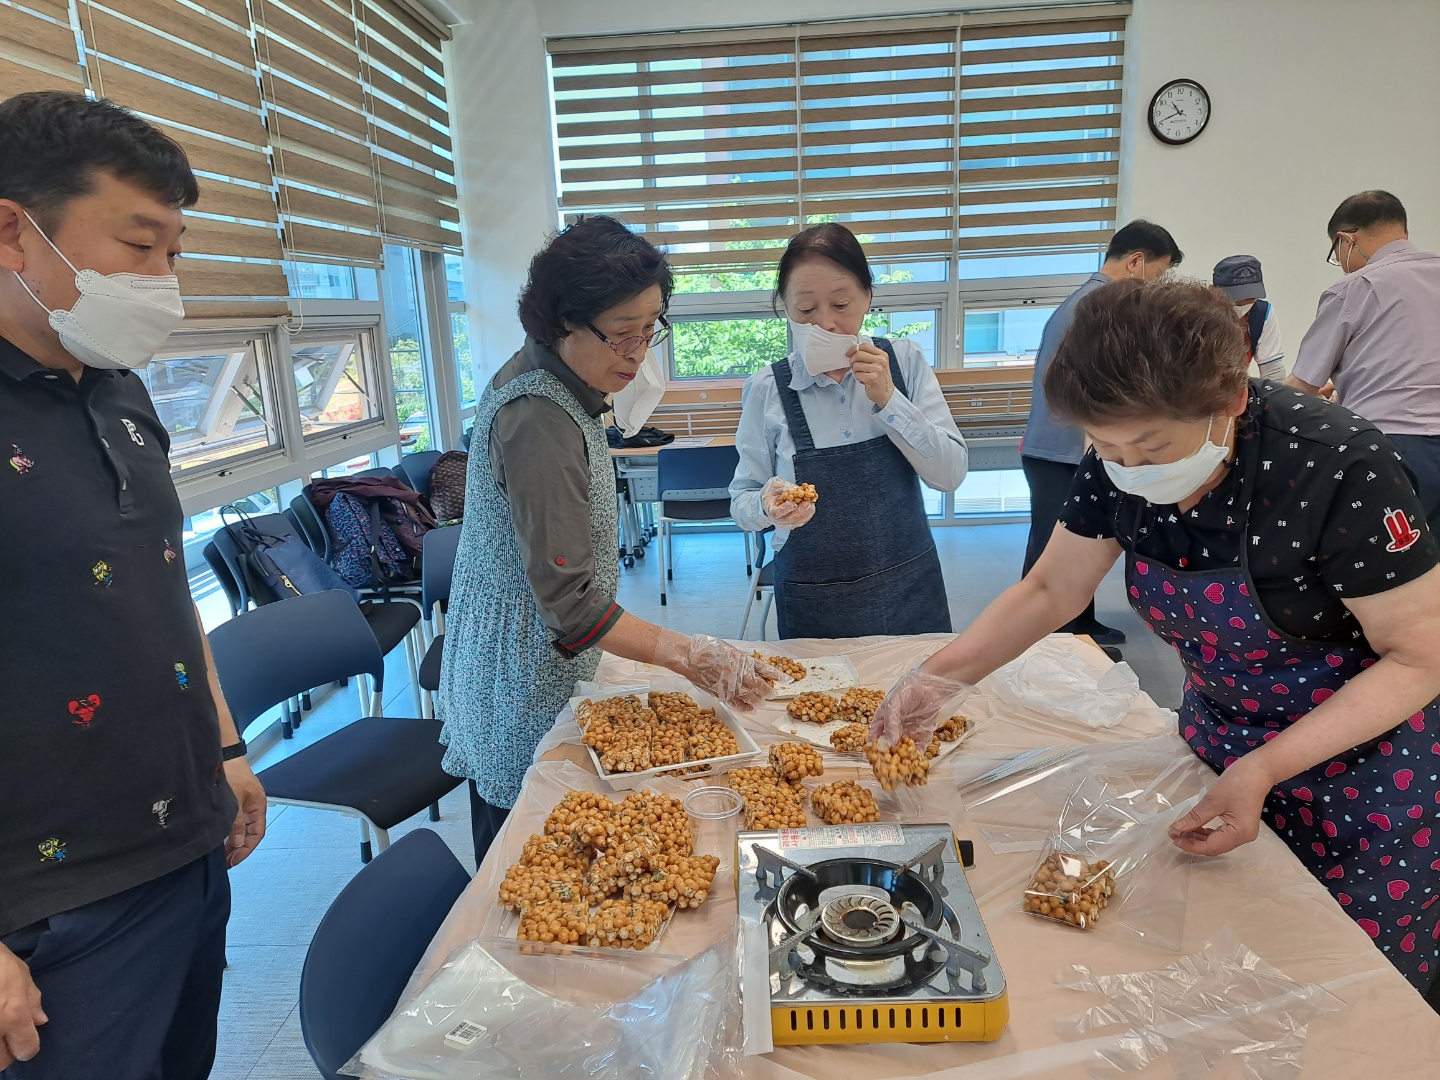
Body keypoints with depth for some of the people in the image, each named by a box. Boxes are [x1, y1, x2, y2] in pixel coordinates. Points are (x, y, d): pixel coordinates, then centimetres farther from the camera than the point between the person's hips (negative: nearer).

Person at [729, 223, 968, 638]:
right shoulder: (766, 389, -9)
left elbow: (951, 473, -9)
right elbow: (742, 502, -5)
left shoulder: (905, 361, -5)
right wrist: (768, 506, -26)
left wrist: (886, 400, -19)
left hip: (910, 589, 2)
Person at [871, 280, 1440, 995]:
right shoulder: (1116, 466, -15)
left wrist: (1264, 770, -30)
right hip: (1219, 735, 5)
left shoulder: (1338, 468, -30)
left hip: (1366, 746, -4)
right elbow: (1050, 592, -5)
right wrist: (941, 675, -19)